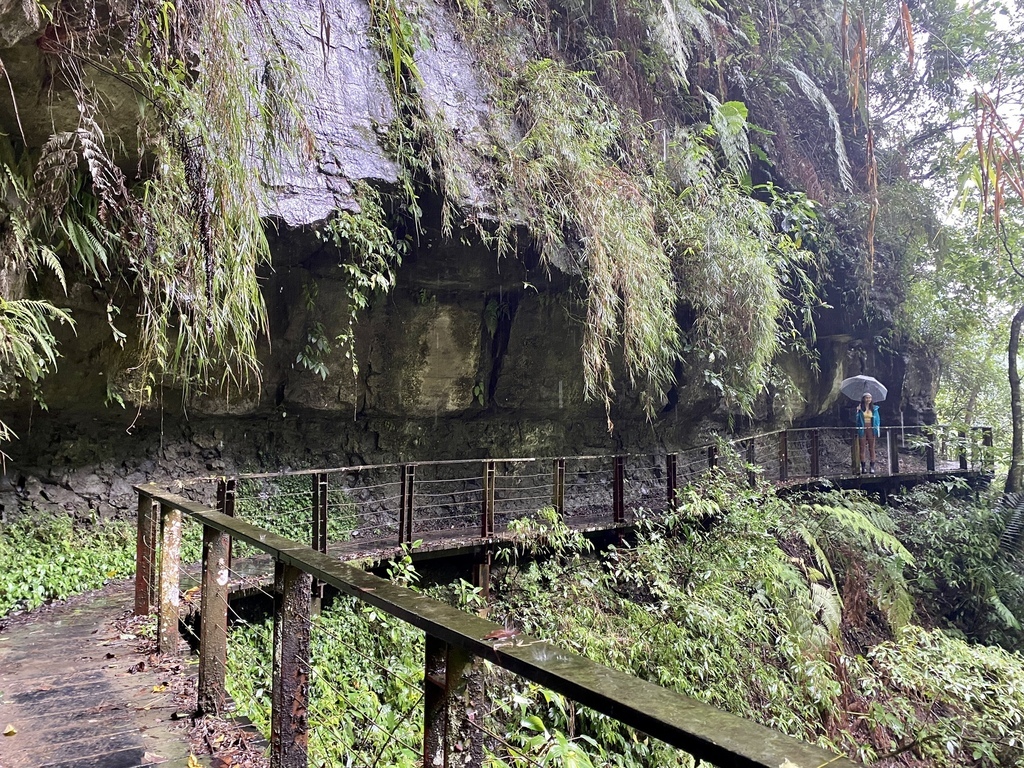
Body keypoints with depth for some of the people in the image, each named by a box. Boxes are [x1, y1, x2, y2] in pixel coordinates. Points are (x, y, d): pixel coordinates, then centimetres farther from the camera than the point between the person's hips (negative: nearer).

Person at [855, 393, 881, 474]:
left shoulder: (874, 408, 8)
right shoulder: (860, 408, 2)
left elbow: (877, 420, 10)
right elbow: (857, 419, -3)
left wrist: (878, 429, 1)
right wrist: (858, 411, -16)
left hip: (871, 430, 1)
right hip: (862, 430, -1)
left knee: (871, 448, 2)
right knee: (862, 448, 1)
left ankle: (872, 467, 4)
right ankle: (863, 466, 5)